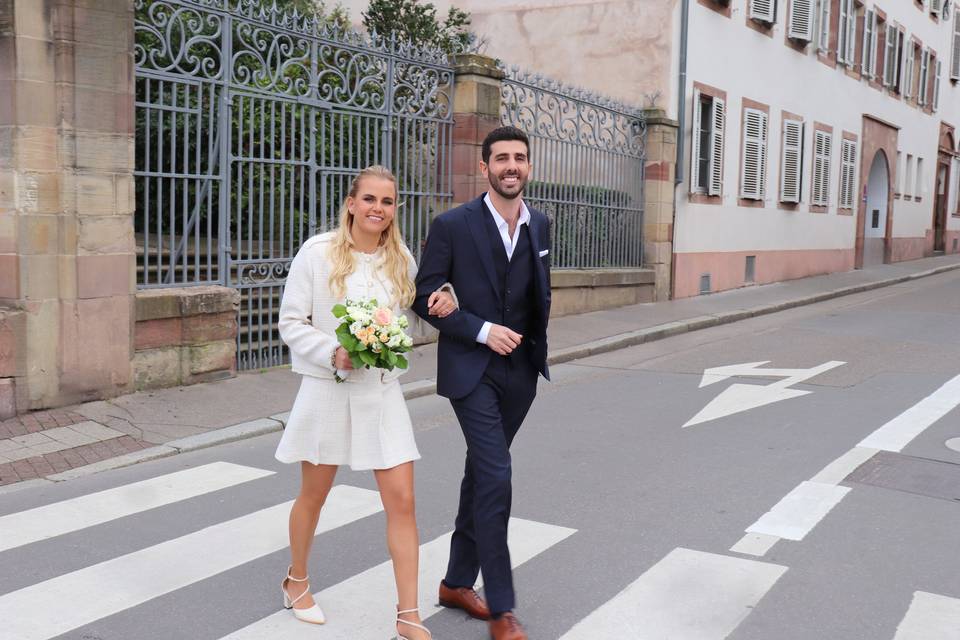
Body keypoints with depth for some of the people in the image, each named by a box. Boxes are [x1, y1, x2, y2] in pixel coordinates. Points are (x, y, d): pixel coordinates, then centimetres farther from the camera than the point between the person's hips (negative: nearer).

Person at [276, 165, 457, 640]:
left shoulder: (401, 259, 2)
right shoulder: (318, 252, -8)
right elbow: (291, 323, -6)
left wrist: (443, 304, -4)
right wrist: (333, 352, -22)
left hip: (383, 392, 3)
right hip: (328, 391, -2)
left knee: (402, 503, -2)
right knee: (314, 494, 15)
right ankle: (296, 580, 42)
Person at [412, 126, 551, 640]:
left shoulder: (539, 225, 6)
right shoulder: (452, 225, -9)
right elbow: (425, 297, -7)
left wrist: (537, 340, -2)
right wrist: (482, 331, -16)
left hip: (519, 371, 5)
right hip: (471, 369, -5)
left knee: (481, 474, 14)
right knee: (496, 477, -11)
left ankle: (457, 582, 29)